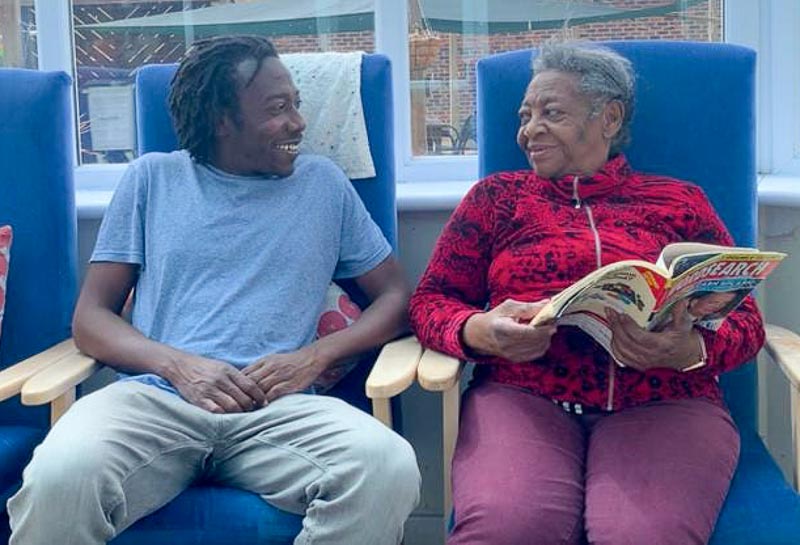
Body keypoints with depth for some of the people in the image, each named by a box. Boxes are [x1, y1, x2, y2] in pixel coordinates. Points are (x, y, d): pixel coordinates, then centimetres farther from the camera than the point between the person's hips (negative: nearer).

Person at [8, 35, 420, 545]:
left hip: (278, 409, 1)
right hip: (157, 396, -1)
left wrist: (315, 356, -3)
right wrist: (179, 365, -9)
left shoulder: (324, 182, 18)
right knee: (59, 478, -35)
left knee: (389, 468, -32)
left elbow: (396, 297, 17)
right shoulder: (153, 177, 15)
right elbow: (91, 317, 12)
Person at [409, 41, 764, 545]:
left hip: (664, 401, 0)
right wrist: (478, 331, -9)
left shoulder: (680, 201, 17)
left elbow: (743, 317, 11)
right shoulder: (498, 196, 19)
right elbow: (431, 299, 15)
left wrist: (689, 349, -12)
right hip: (522, 394, 0)